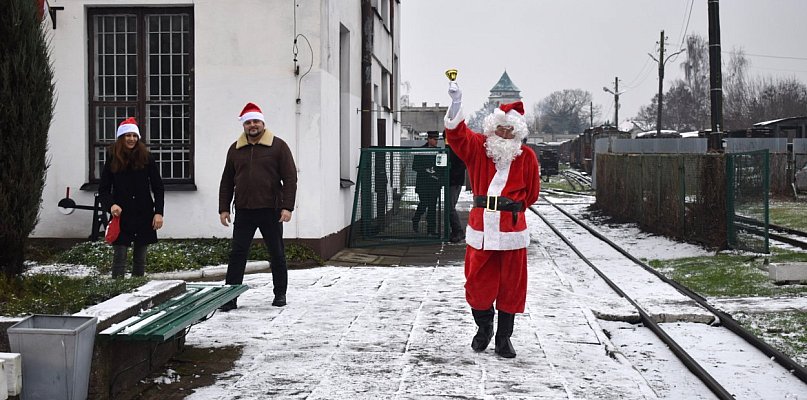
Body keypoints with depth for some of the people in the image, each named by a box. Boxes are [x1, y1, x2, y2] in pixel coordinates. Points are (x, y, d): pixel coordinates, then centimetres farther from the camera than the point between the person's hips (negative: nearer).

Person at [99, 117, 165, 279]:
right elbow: (103, 190, 2)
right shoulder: (113, 159, 0)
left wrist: (158, 212, -7)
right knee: (119, 257, -5)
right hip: (121, 217, -1)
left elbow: (158, 188, 3)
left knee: (140, 258, 9)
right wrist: (111, 205, -17)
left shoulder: (146, 158, 0)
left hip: (144, 216, 1)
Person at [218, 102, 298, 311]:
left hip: (271, 211, -2)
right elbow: (227, 182, 14)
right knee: (237, 254, -2)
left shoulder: (278, 146, 0)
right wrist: (224, 208, 7)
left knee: (277, 254, 9)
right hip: (243, 211, 2)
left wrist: (287, 207, -12)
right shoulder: (235, 149, 10)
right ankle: (230, 297, 0)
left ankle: (280, 293, 23)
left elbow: (290, 178, -4)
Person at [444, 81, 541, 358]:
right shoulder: (477, 147, 3)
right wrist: (456, 102, -28)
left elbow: (532, 192, 12)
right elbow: (457, 133, -14)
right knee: (478, 281, 5)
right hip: (480, 227, 0)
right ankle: (483, 326, 28)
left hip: (512, 229, 0)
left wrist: (513, 206, 7)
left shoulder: (526, 156, 3)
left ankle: (504, 338, 15)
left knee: (510, 283, 4)